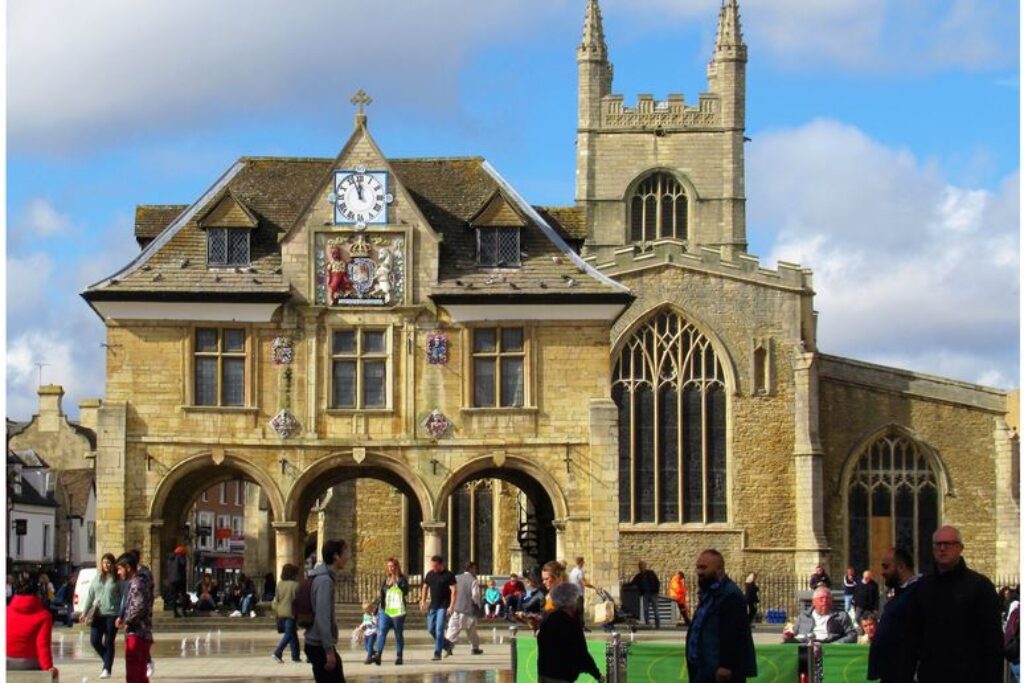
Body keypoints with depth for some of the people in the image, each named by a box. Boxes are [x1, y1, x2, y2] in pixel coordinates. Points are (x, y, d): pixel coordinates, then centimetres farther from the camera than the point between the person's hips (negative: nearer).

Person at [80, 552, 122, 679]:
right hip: (98, 614, 4)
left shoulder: (118, 579, -4)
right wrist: (85, 611, 4)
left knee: (108, 643, -1)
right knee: (94, 641, 0)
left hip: (112, 615, -4)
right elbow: (90, 595, 12)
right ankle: (107, 662, 23)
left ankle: (107, 669, 7)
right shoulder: (97, 577, 10)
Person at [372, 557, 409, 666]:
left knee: (399, 634, 5)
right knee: (381, 631, -13)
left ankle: (399, 656, 13)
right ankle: (378, 655, -22)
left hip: (398, 611, -3)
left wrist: (396, 581, -20)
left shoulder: (402, 579, 0)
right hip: (384, 610, 3)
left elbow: (405, 591, -17)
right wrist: (378, 607, 16)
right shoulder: (385, 579, 14)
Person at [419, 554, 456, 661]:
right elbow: (425, 587, 18)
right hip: (433, 606, 6)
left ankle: (437, 653, -7)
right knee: (431, 629, 7)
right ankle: (446, 645, 27)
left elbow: (453, 590, -11)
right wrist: (423, 601, 8)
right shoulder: (429, 574, 7)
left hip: (443, 606, -6)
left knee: (439, 629, -11)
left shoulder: (448, 575, -8)